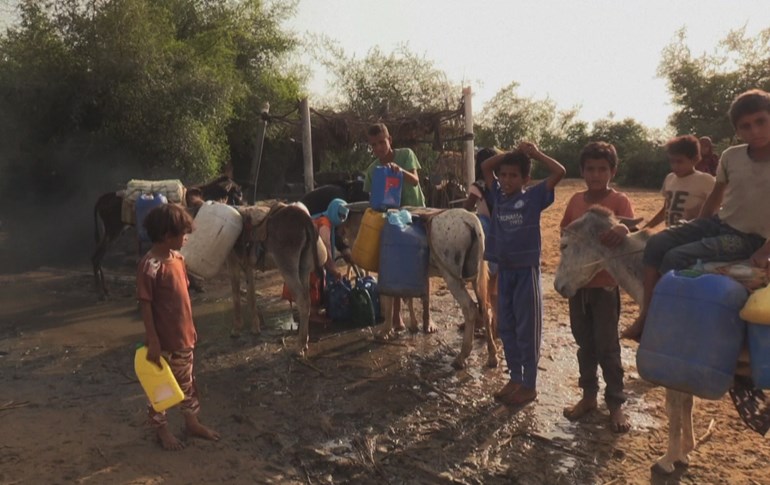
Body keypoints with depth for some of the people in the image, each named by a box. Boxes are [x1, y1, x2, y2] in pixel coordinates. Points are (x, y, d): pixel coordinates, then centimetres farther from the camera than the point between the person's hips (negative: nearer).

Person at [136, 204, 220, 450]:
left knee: (187, 382, 21)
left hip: (183, 336, 8)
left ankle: (192, 422, 37)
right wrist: (153, 341, -19)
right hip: (163, 341, -8)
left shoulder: (178, 257, 3)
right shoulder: (150, 266, -22)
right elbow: (145, 306, -20)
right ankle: (162, 430, 29)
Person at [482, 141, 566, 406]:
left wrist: (535, 153, -7)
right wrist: (512, 153, 4)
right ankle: (515, 378, 28)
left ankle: (530, 385, 17)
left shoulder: (533, 196, -7)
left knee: (527, 330, 4)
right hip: (504, 270, 5)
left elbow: (559, 172, -14)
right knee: (506, 328, 13)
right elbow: (485, 166, 11)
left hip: (526, 270, -5)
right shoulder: (498, 195, 6)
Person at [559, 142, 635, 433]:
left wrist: (622, 231, -44)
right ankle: (588, 395, 29)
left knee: (607, 346, 4)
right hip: (578, 281, 5)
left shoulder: (619, 201, -9)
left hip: (605, 284, -4)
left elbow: (631, 230, -22)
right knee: (585, 343, 15)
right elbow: (565, 232, 13)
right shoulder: (576, 201, 4)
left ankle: (615, 404, 19)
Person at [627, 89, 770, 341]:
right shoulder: (731, 156, -1)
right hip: (717, 223, 6)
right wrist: (695, 230, 15)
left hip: (749, 238, -5)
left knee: (677, 258, -25)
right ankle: (646, 315, -11)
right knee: (657, 243, -15)